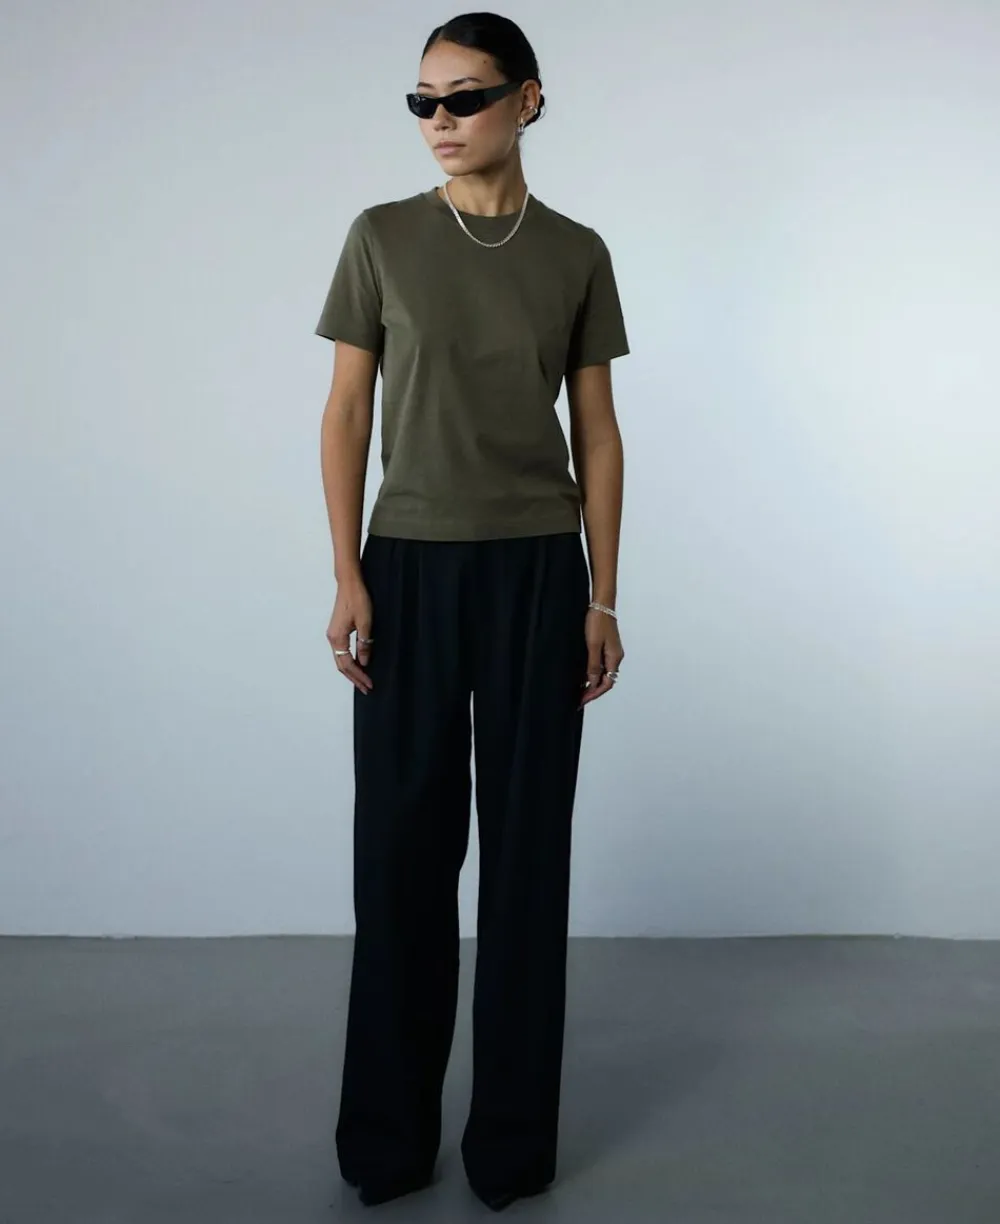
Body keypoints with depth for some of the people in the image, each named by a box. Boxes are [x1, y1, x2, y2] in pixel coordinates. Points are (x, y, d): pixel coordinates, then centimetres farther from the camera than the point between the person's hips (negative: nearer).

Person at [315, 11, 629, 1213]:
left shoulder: (576, 254, 5)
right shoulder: (380, 238, 3)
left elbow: (596, 432, 6)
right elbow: (346, 412, 2)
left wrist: (603, 597, 2)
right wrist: (347, 574, -6)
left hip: (537, 571, 1)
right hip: (410, 567, 0)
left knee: (527, 841, 5)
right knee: (402, 840, 4)